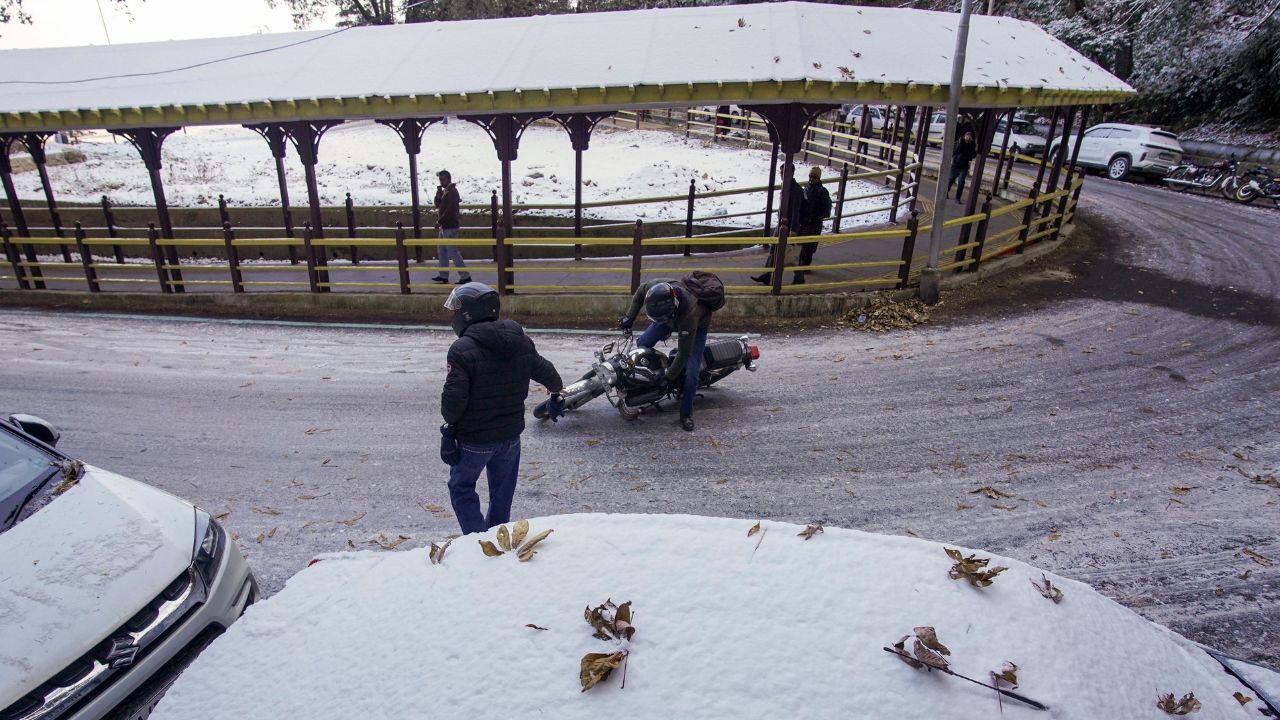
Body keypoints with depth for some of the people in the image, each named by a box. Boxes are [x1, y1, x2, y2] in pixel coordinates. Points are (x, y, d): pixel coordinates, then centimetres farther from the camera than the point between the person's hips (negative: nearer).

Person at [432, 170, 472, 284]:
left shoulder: (452, 191, -13)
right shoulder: (444, 191, 16)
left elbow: (450, 210, -20)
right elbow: (438, 204, 12)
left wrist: (439, 221, -17)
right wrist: (438, 191, -3)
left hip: (450, 227, -10)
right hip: (444, 226, 10)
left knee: (453, 252, -9)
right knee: (442, 251, 14)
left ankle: (465, 276, -7)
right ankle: (443, 275, 22)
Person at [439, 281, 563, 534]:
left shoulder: (462, 349, -20)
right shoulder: (521, 342, -1)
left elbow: (454, 397, -23)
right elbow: (545, 372, 11)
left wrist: (449, 423, -5)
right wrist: (557, 394, 30)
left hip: (474, 439, -5)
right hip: (511, 435, 5)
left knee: (462, 486, 18)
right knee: (502, 491, 23)